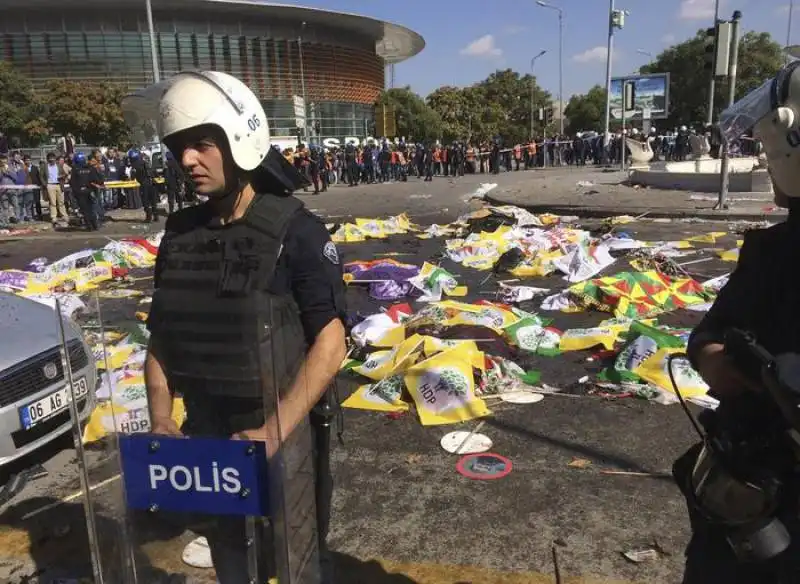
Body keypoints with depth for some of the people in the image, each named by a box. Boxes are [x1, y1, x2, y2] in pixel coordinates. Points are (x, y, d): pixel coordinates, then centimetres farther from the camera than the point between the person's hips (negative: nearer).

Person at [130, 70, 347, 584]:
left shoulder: (296, 231, -15)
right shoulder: (181, 232, 0)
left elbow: (330, 346, -19)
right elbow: (161, 336, 8)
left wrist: (273, 433, -23)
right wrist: (160, 421, -3)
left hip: (286, 437, -4)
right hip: (207, 439, 5)